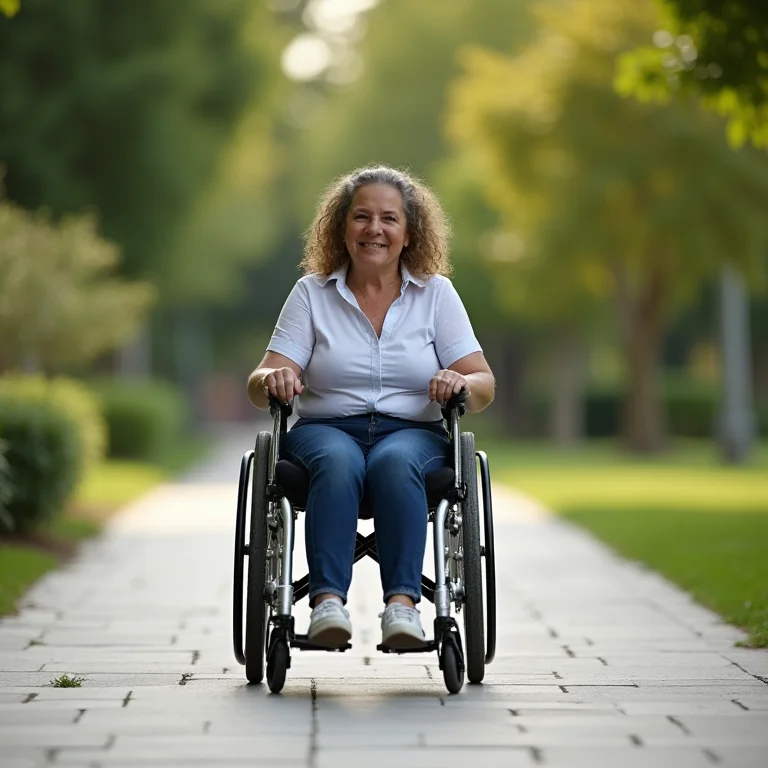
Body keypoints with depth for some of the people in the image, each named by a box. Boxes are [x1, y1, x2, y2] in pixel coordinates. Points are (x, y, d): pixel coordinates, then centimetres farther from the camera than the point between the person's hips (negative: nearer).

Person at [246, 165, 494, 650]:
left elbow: (483, 385, 4)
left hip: (413, 432, 0)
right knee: (338, 464, -36)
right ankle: (327, 601, -47)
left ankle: (403, 603, -46)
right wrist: (272, 381, -22)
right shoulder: (312, 293, 9)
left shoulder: (436, 293, 10)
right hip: (327, 429, 0)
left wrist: (461, 384, -20)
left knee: (394, 464, -36)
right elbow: (262, 385, 2)